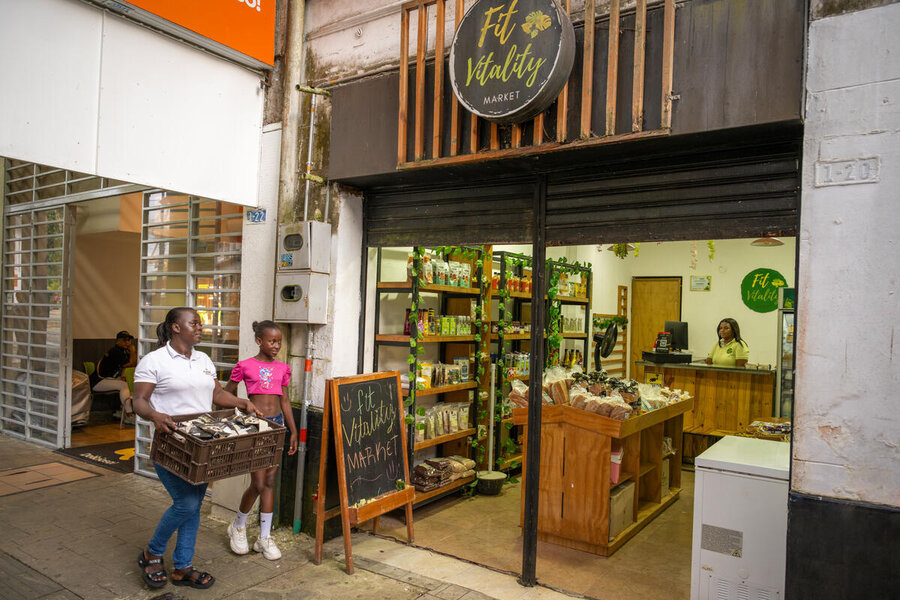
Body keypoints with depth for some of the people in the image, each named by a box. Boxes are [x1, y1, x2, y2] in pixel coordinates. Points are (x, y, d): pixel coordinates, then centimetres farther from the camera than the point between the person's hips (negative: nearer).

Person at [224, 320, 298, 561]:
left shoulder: (282, 369, 7)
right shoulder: (245, 366, -5)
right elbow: (226, 393, 7)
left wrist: (294, 431, 13)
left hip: (277, 424, 4)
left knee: (270, 482, 8)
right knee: (258, 484, -4)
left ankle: (265, 537, 18)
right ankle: (238, 526, 24)